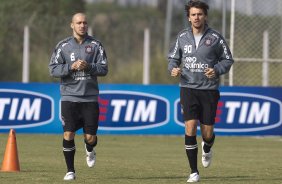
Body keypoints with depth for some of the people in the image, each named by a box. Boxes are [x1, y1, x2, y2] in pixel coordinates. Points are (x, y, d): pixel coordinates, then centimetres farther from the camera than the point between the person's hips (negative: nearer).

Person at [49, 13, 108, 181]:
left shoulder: (95, 45, 4)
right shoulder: (63, 46, 3)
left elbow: (104, 69, 0)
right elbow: (53, 69, -2)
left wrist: (88, 66, -16)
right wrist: (71, 67, -16)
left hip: (90, 97, 0)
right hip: (69, 96, 0)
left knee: (90, 137, -1)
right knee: (68, 134, -8)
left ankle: (90, 151, 36)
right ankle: (70, 171, 5)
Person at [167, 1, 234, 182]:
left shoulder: (215, 37, -3)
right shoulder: (182, 37, 3)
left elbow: (228, 59, 4)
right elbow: (173, 57, 16)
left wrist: (217, 70, -15)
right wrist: (173, 69, -6)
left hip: (209, 90, -1)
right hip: (188, 88, 1)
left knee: (207, 133, 1)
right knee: (190, 127, -14)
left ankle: (207, 149, 42)